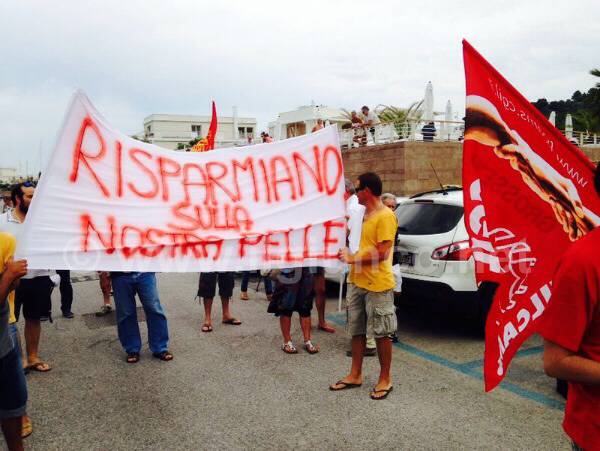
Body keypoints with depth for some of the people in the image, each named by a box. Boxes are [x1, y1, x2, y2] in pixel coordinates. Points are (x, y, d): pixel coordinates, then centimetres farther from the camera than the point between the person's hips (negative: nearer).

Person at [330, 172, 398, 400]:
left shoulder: (385, 216, -15)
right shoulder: (363, 214, 13)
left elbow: (382, 253, -21)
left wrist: (352, 258, -13)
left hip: (377, 285, -9)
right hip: (356, 281, 9)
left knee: (381, 333, 4)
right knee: (357, 330, 15)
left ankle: (385, 380, 18)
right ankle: (355, 375, 28)